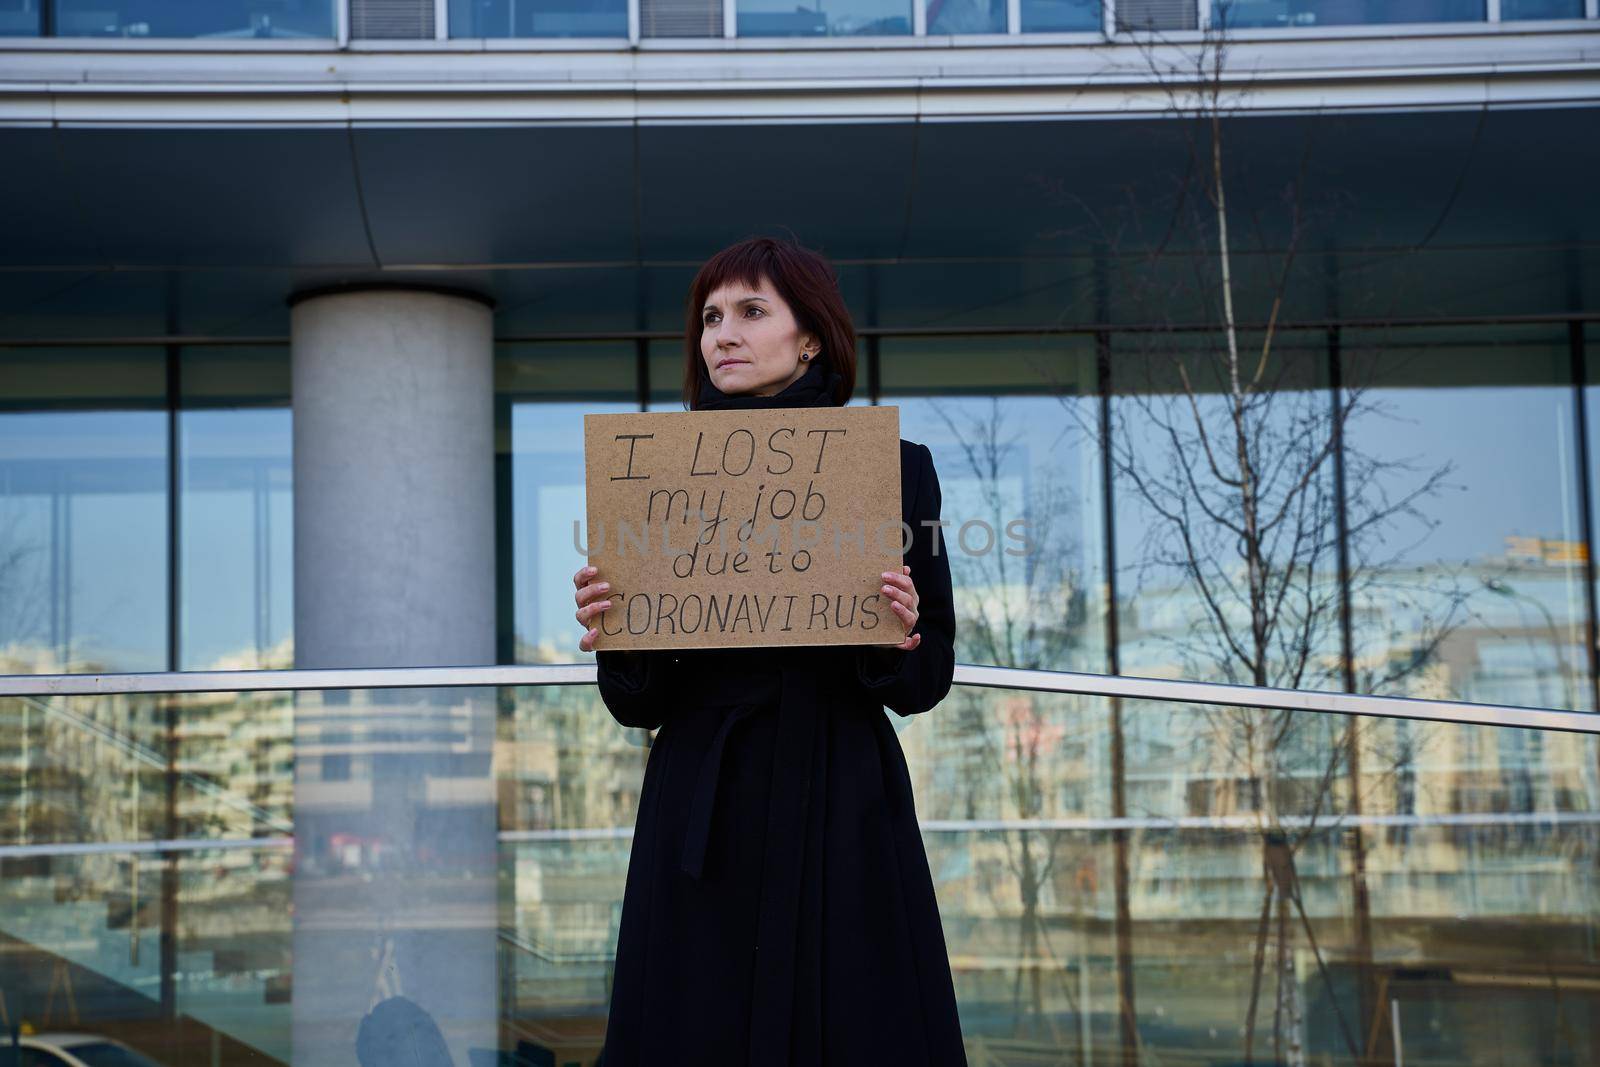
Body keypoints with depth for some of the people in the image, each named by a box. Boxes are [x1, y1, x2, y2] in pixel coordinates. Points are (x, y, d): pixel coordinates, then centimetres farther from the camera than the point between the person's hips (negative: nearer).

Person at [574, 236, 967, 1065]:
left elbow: (926, 683, 5)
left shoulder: (894, 468, 3)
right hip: (703, 817, 1)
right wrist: (614, 640, -14)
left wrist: (898, 638, -16)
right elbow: (640, 707, 6)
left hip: (842, 815, -1)